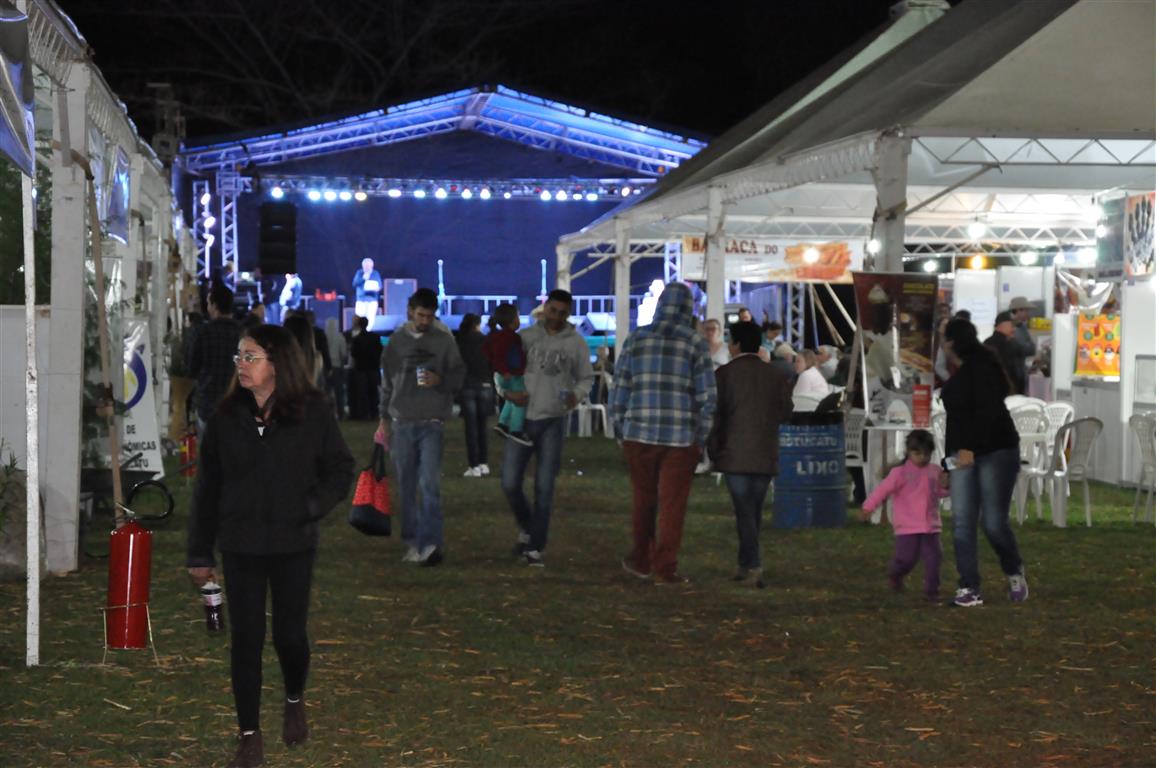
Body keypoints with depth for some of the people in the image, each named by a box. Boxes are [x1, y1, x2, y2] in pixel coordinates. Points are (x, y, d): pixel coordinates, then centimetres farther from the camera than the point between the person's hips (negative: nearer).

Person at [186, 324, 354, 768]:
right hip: (240, 546, 2)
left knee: (289, 635, 5)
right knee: (245, 640, 3)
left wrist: (310, 507, -16)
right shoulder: (227, 416, 2)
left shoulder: (311, 412, -5)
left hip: (293, 546, -2)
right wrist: (199, 553, 6)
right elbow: (207, 486, 6)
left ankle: (295, 701, 37)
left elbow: (340, 469, 1)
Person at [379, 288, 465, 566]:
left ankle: (432, 543, -18)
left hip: (432, 423, -3)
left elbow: (459, 376, 5)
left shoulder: (444, 340, 3)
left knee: (430, 484, -14)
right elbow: (387, 382, 14)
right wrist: (385, 419, 13)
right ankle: (412, 543, 15)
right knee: (406, 487, 6)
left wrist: (440, 381, -15)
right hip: (402, 422, 3)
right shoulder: (396, 341, 8)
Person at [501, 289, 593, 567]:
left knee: (544, 487, -1)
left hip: (553, 422, -1)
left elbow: (586, 378, 10)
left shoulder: (576, 343, 2)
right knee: (510, 483, -2)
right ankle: (526, 528, 25)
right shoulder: (525, 337, 3)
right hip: (522, 418, 1)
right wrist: (508, 391, -12)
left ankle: (535, 547, 5)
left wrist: (577, 394, -12)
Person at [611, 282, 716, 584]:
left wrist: (621, 429, 14)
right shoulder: (696, 343, -2)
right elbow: (706, 397, -3)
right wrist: (701, 439, 5)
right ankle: (665, 568, 4)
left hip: (639, 434, 2)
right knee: (673, 504, 4)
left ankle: (640, 561, 28)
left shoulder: (637, 339, 4)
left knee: (644, 500, 17)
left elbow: (619, 389, 5)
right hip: (681, 436, -2)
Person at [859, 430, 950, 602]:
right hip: (907, 527, -4)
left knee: (933, 557, -3)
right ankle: (894, 574, 32)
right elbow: (883, 489, -10)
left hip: (930, 526, 4)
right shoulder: (901, 472, -8)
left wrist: (945, 486, -5)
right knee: (907, 558, -2)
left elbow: (940, 492, 19)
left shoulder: (935, 472, 7)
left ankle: (931, 590, 8)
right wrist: (868, 507, -16)